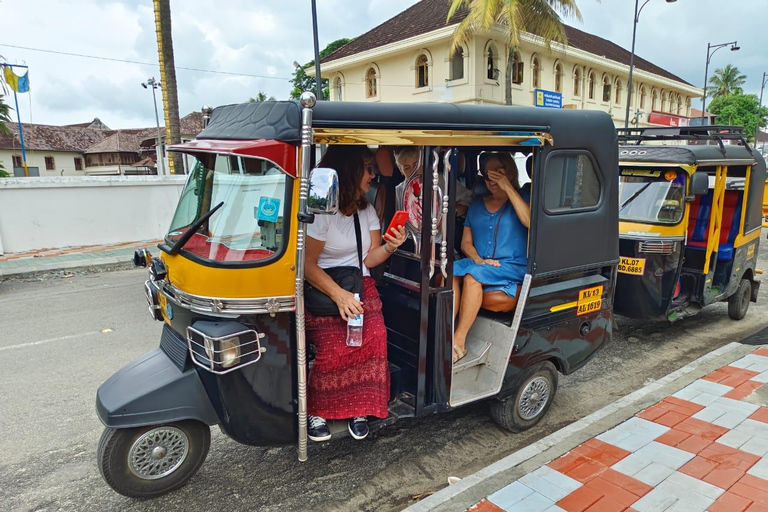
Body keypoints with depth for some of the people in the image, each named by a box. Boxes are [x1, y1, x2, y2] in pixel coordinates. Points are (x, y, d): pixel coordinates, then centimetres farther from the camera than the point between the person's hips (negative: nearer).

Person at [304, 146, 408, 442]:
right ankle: (316, 410, 1)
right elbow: (308, 265, -13)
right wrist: (338, 295, -24)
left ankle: (358, 408, -3)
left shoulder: (367, 211, 11)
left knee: (373, 338, -21)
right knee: (334, 348, -24)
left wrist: (389, 247, -11)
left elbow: (368, 259, 9)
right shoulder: (321, 211, -10)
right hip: (323, 289, -5)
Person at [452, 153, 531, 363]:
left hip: (513, 268, -4)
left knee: (473, 275, -33)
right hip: (480, 265, 4)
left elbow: (529, 221, -17)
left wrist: (508, 188, -13)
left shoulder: (522, 198, 7)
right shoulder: (477, 204, 19)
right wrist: (478, 259, -7)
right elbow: (466, 243, 14)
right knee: (449, 271, -27)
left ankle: (459, 341, -28)